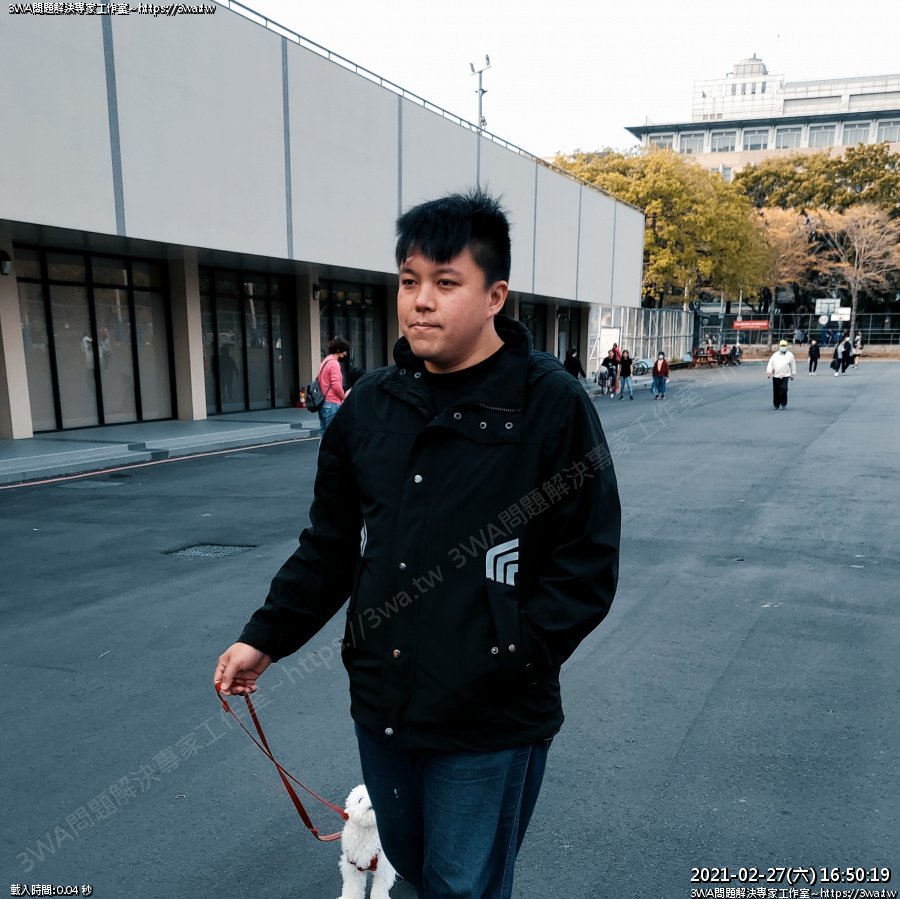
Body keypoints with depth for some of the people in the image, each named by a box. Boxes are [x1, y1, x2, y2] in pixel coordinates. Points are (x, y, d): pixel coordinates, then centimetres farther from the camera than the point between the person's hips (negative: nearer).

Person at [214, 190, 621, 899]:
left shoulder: (551, 403, -13)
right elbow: (330, 543, 11)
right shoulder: (371, 403, 3)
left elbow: (588, 563, -12)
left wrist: (509, 660, -18)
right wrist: (266, 638, 7)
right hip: (380, 707, 6)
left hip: (491, 727, -5)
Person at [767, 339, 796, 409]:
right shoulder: (775, 354, 12)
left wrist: (792, 374, 15)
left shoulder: (790, 355, 9)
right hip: (775, 375, 2)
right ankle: (776, 405, 17)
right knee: (776, 391, 4)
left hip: (785, 375, -2)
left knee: (783, 389, -17)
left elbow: (793, 365, 15)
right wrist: (769, 372, -8)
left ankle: (784, 404, -4)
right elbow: (770, 363, 6)